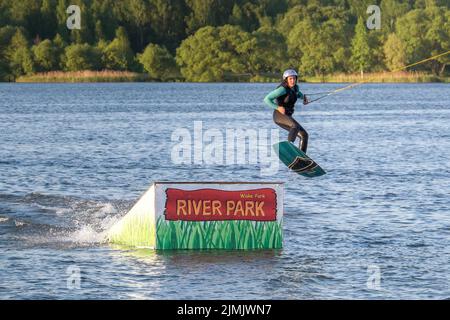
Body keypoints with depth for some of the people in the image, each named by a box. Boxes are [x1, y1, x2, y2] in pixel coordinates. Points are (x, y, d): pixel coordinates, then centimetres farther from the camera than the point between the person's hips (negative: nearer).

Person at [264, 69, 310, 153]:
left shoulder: (295, 87, 8)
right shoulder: (282, 89, -15)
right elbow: (267, 99, -16)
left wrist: (303, 97, 14)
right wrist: (278, 107, -26)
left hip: (288, 118, 8)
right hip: (279, 115, -8)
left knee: (304, 135, -1)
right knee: (295, 126, -35)